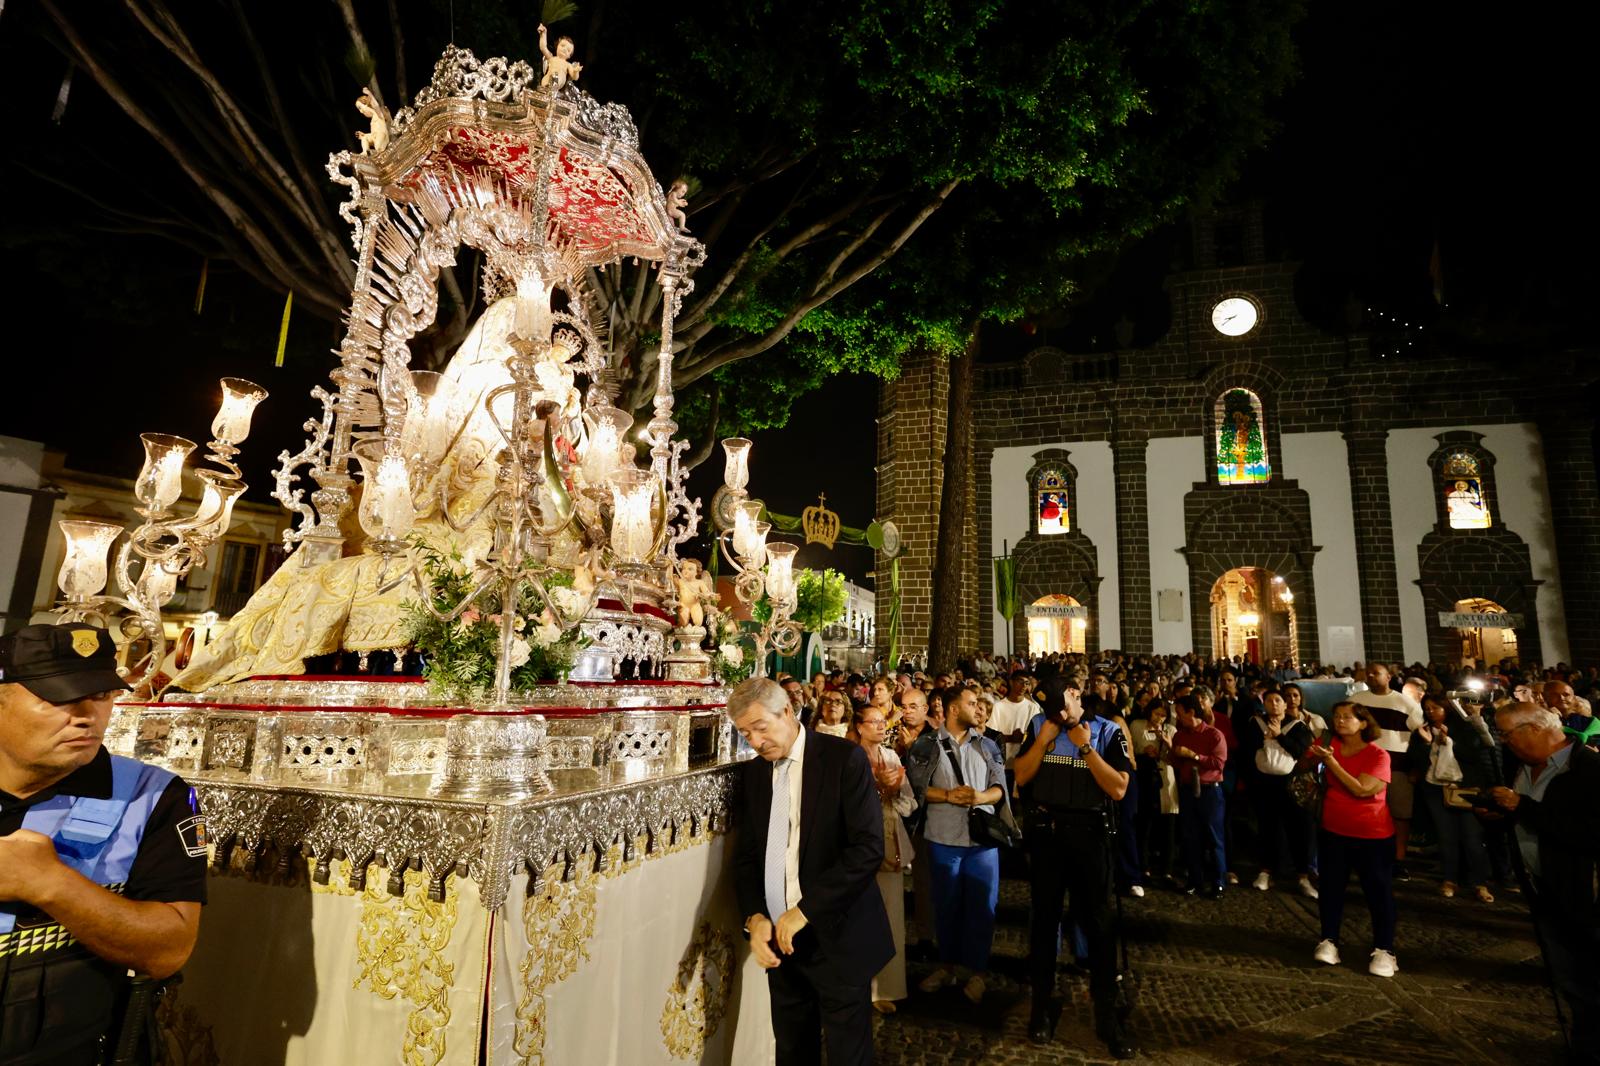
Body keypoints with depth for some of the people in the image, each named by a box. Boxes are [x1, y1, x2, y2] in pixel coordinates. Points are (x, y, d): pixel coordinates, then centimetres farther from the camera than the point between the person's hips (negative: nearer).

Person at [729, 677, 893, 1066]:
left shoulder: (845, 758, -12)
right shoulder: (754, 772, 6)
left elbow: (869, 847, -18)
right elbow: (746, 855, 10)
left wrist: (806, 909, -19)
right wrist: (754, 917, -7)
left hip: (838, 939, -5)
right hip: (780, 940, 5)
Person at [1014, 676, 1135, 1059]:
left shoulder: (1108, 732, -6)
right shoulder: (1038, 725, 0)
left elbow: (1118, 789, -13)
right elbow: (1021, 777, -3)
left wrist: (1086, 747, -20)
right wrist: (1044, 740, -15)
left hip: (1090, 834, -2)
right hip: (1045, 833, 2)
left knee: (1098, 923, 7)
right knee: (1044, 918, 14)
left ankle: (1106, 1014, 22)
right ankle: (1041, 1004, 30)